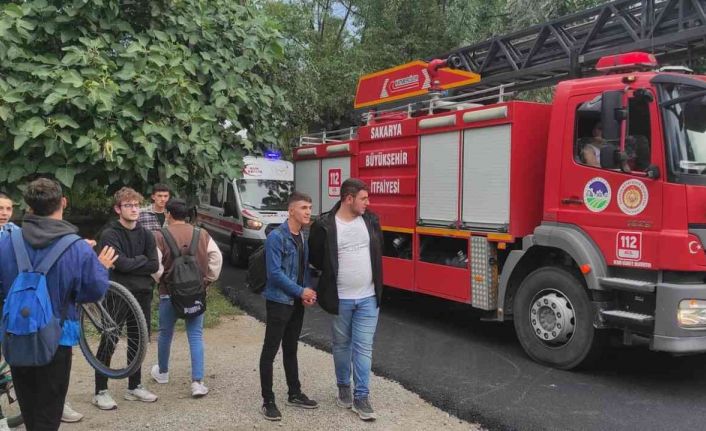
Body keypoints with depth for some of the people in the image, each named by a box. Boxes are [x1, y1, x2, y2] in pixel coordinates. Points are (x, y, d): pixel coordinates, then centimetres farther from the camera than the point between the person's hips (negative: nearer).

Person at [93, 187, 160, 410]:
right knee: (109, 343, 2)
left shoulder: (146, 235, 8)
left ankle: (135, 386, 26)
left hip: (142, 294, 5)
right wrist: (142, 260, -7)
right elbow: (121, 263, -20)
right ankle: (100, 391, 13)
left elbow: (154, 266, -2)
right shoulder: (110, 235, -7)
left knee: (138, 341, 13)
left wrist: (130, 265, -10)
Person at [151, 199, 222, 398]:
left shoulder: (160, 236, -8)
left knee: (166, 334, 18)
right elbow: (217, 257, -3)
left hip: (169, 292, -1)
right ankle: (197, 382, -1)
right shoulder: (202, 234, 0)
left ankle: (162, 372, 38)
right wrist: (209, 279, 7)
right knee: (196, 336, 5)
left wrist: (160, 279, 4)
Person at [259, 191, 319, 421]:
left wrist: (308, 292, -3)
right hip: (279, 301, -8)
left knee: (291, 349, 18)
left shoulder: (303, 237, 7)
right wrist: (301, 291, -15)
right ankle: (268, 401, 9)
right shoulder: (276, 237, -16)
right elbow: (275, 274, -20)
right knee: (270, 351, 1)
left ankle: (295, 394, 29)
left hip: (297, 302, 8)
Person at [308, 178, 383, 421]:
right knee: (342, 345, 14)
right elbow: (315, 258, 0)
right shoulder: (325, 225, -11)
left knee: (363, 347, 3)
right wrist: (333, 276, 4)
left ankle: (361, 397, 11)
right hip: (340, 299, -2)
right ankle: (343, 388, 33)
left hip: (368, 298, 2)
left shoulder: (371, 220, 1)